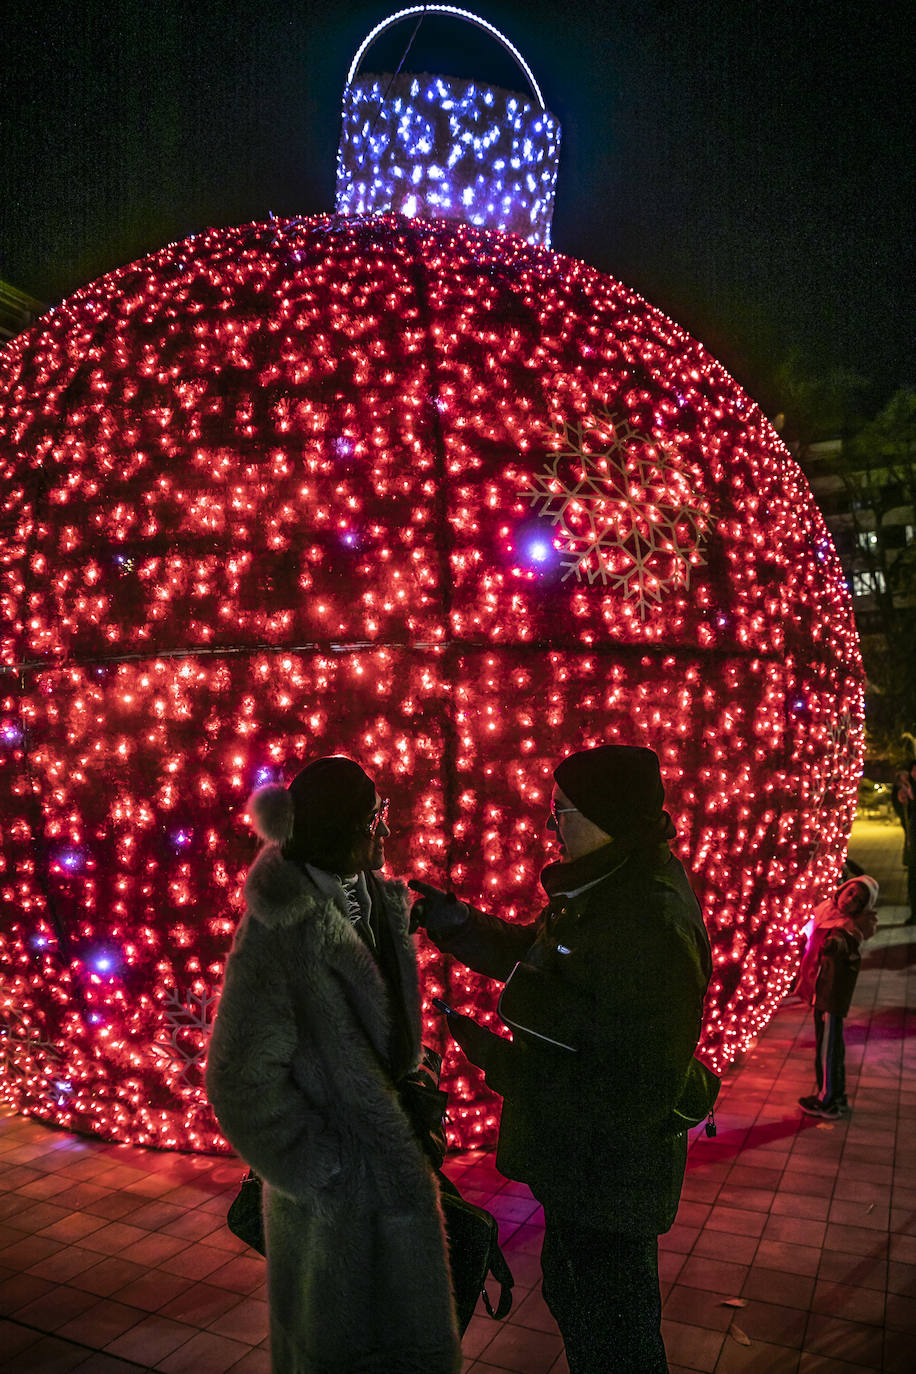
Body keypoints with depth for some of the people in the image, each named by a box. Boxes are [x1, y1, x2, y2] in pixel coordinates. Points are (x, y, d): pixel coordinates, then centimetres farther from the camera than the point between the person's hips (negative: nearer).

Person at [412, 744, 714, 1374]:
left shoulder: (649, 922, -32)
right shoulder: (609, 888, -1)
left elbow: (637, 1091, -31)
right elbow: (533, 954, 14)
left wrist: (498, 1058, -27)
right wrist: (454, 921, 2)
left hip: (609, 1174, -9)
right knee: (570, 1293, 31)